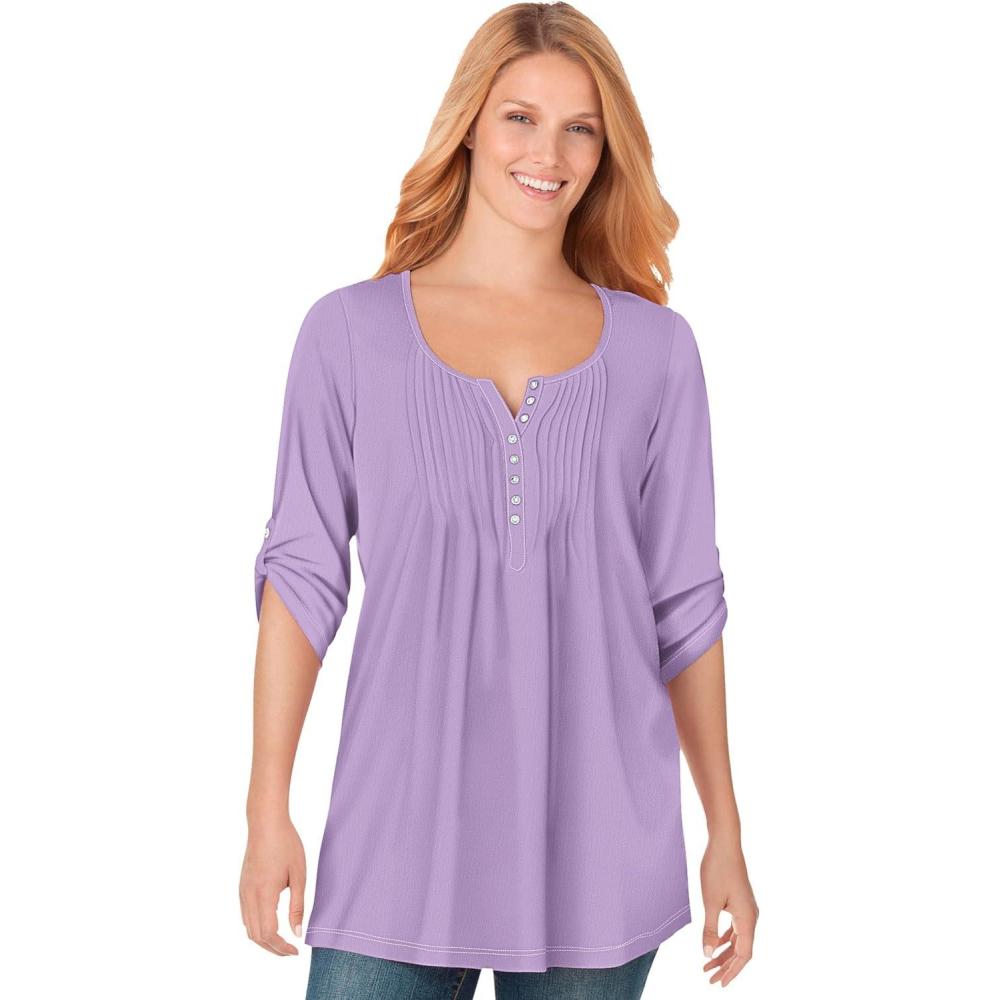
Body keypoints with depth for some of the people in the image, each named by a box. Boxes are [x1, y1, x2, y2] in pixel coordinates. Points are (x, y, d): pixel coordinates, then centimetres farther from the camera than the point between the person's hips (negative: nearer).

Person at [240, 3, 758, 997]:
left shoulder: (654, 346, 4)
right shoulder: (351, 331, 1)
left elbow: (684, 600, 6)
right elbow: (302, 570, 2)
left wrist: (725, 834, 6)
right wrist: (268, 808, -3)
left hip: (598, 846, 1)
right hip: (402, 831, -1)